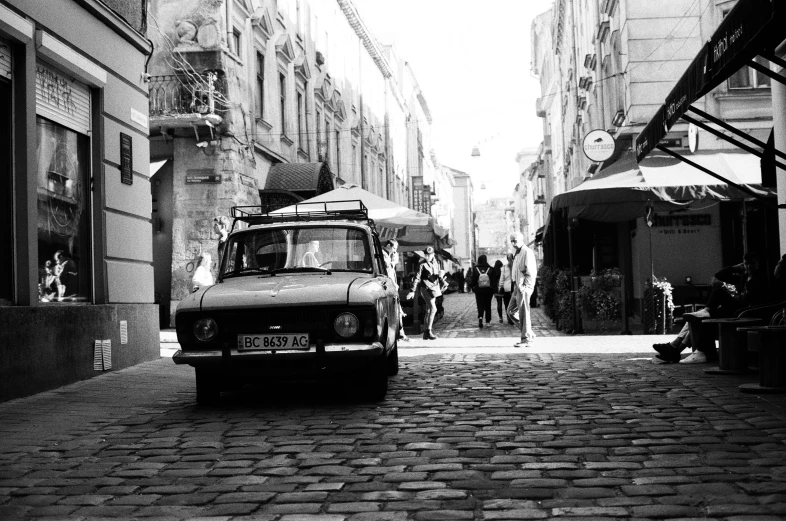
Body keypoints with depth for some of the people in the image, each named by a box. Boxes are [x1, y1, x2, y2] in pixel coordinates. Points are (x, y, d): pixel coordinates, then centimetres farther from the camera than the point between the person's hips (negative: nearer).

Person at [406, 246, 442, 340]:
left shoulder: (436, 263, 10)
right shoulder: (422, 264, -10)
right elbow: (417, 277, -12)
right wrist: (413, 291, -15)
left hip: (434, 288, 7)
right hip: (425, 287, -7)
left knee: (428, 311, 10)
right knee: (433, 308, -20)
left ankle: (425, 333, 16)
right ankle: (428, 331, -17)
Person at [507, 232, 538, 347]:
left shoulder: (527, 252, -11)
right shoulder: (516, 254, 19)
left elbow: (531, 272, -17)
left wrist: (524, 286, -20)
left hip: (524, 287, -10)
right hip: (517, 286, 10)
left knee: (523, 313, -6)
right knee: (511, 311, 11)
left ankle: (526, 339, 1)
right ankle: (529, 333, 15)